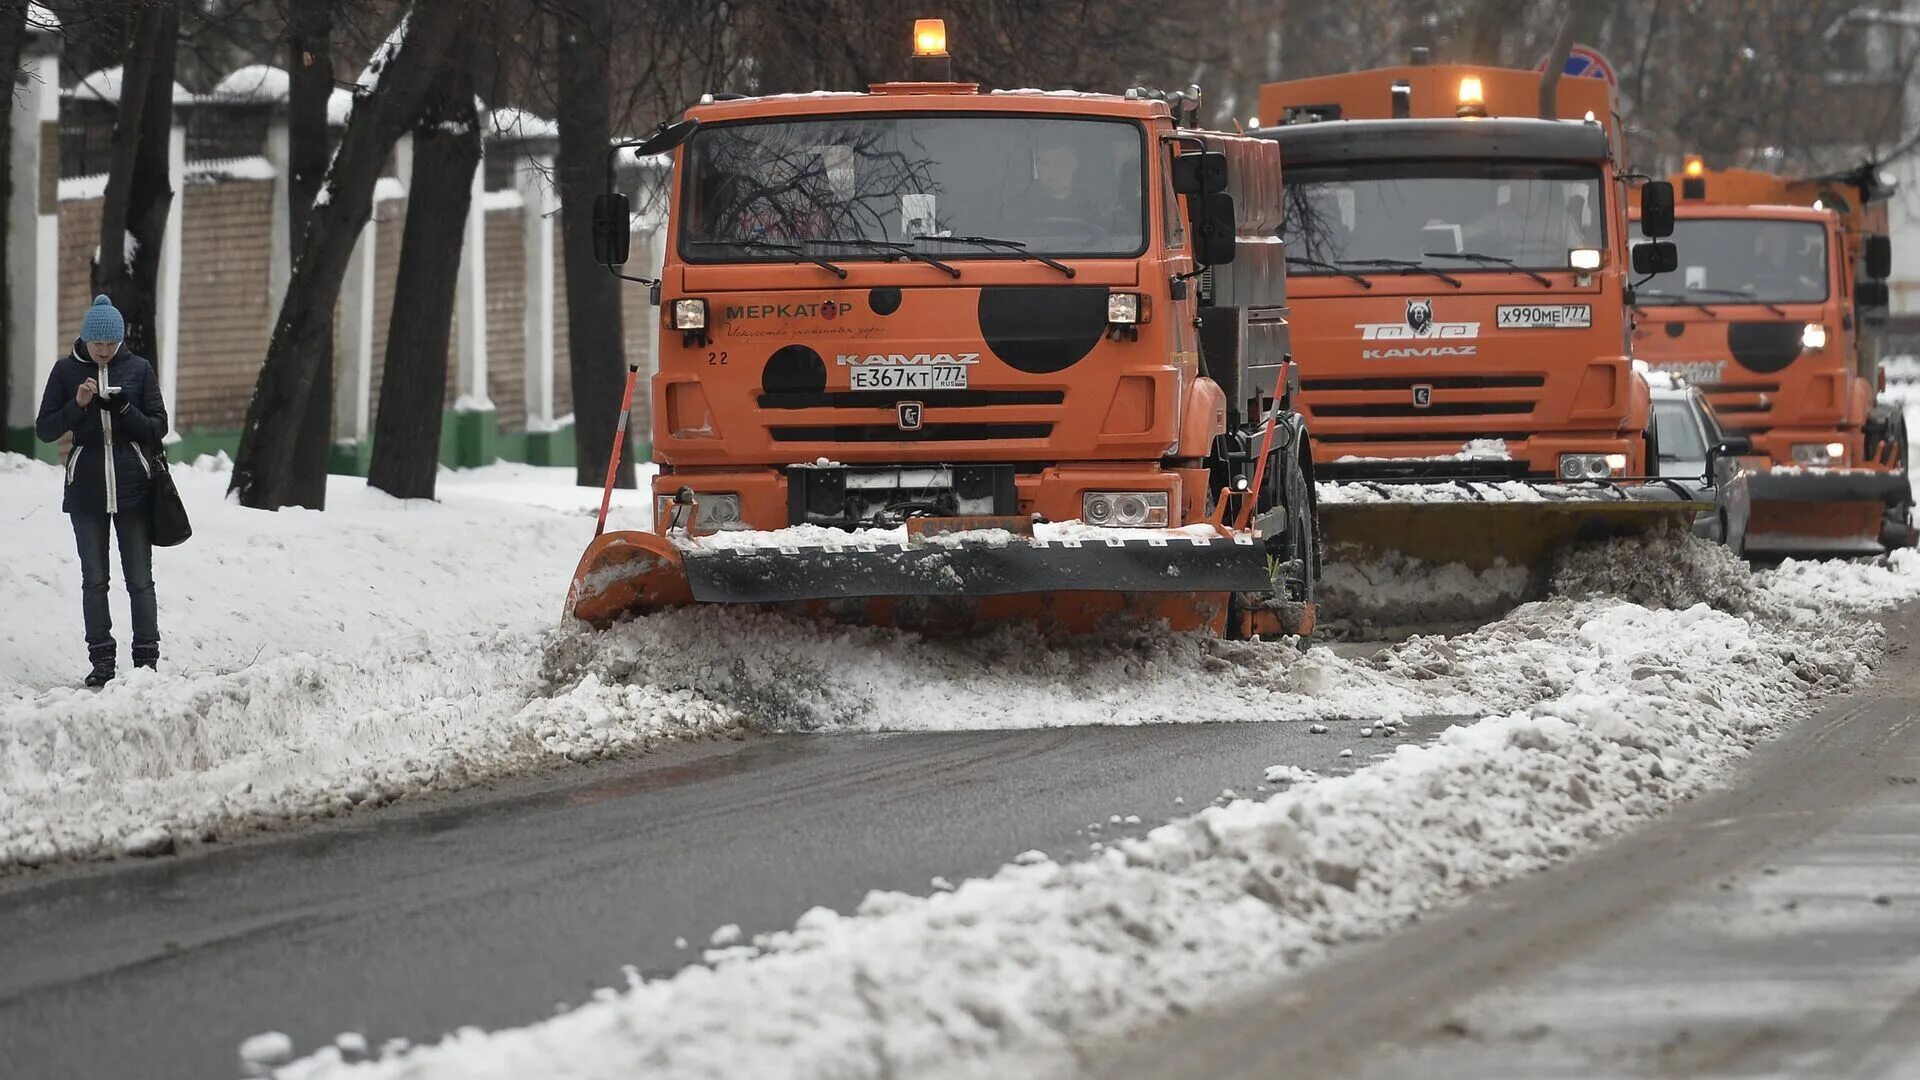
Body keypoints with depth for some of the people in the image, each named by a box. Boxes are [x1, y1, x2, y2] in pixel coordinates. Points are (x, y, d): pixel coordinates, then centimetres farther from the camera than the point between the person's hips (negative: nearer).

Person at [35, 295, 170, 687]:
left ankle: (147, 658, 2)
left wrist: (124, 409, -16)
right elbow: (45, 430, 0)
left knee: (140, 580, -1)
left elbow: (158, 427, 1)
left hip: (133, 490, -1)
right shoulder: (67, 371, 2)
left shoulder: (139, 369, 2)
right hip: (87, 490, 1)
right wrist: (77, 405, -16)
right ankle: (101, 661, 9)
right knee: (94, 581, 5)